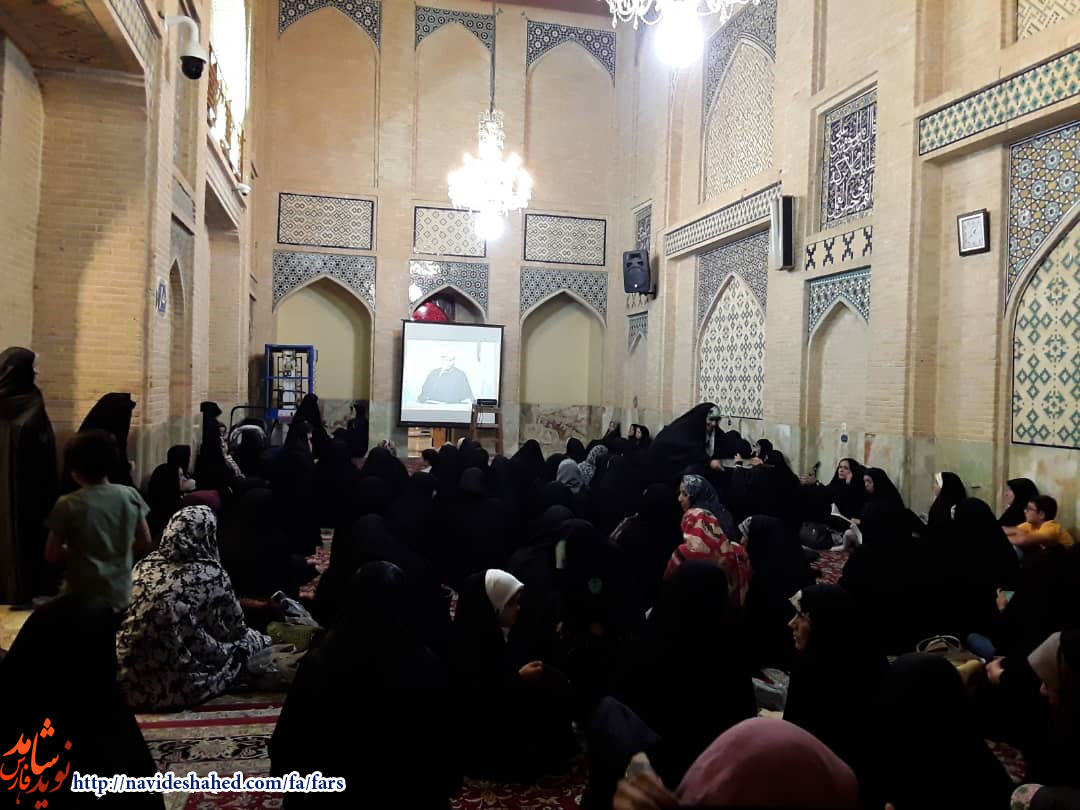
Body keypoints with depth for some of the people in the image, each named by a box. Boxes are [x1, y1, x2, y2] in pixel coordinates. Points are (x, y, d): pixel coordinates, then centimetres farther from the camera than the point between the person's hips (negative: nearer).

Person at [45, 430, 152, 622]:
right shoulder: (131, 496, -7)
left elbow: (52, 555, -6)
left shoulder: (67, 505, -15)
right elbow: (145, 543, 0)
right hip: (121, 596, 2)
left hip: (82, 599, -2)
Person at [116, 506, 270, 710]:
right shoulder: (211, 574, -8)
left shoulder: (144, 564, 6)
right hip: (175, 686, -5)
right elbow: (235, 629, 5)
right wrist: (261, 639, 28)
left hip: (129, 680, 6)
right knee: (246, 641, 15)